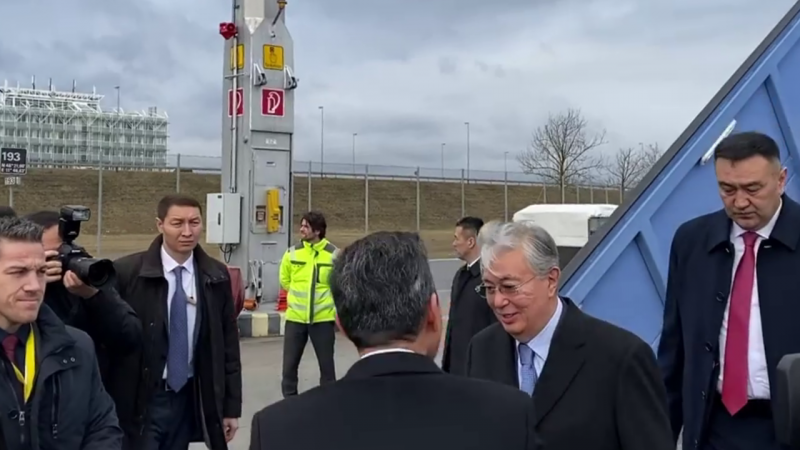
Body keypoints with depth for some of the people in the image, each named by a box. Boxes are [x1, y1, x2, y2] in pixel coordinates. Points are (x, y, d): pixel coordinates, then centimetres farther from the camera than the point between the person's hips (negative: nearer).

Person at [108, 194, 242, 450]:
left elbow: (228, 342, 6)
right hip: (139, 402, -4)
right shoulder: (127, 272, -9)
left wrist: (231, 405, 6)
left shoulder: (216, 276, 2)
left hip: (188, 398, 4)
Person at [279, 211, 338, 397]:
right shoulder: (292, 253, 0)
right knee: (289, 364, 7)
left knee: (326, 364, 8)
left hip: (323, 318, -2)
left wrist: (337, 310, -1)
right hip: (295, 317, 2)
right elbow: (285, 281, 15)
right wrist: (299, 295, 11)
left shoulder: (333, 254, -7)